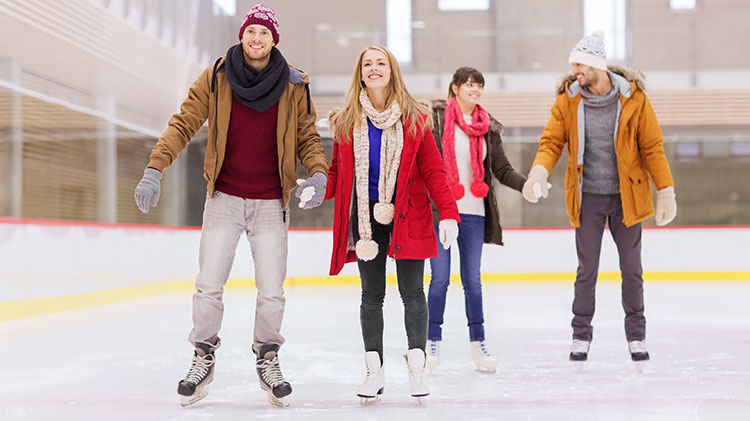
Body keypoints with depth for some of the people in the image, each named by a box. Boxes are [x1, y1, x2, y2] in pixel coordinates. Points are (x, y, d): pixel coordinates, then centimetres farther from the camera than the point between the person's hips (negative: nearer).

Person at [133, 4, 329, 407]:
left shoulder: (293, 86, -1)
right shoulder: (215, 78, -3)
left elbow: (307, 137, 7)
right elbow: (183, 124, -1)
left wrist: (318, 173, -12)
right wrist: (154, 169, -11)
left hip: (271, 203, 0)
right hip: (224, 198, 0)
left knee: (272, 292, 1)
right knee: (208, 286, -2)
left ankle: (267, 358, 24)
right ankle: (204, 358, 19)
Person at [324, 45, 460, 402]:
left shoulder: (414, 118, 1)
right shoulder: (346, 121, 6)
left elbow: (432, 170, 0)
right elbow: (338, 170, 11)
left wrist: (448, 213, -10)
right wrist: (320, 190, -10)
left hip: (407, 216, -1)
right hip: (366, 215, 1)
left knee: (412, 292, 2)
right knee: (371, 294, 7)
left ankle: (417, 366, 14)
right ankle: (374, 369, 15)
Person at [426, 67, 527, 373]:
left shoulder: (488, 127, 10)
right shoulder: (436, 117, -1)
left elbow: (502, 170, 9)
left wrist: (527, 184, -8)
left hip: (474, 213, 3)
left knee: (473, 280, 8)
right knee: (440, 278, 0)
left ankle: (478, 343, 17)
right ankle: (432, 342, 11)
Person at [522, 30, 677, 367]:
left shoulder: (633, 98, -7)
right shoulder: (567, 100, -3)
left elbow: (652, 147, -2)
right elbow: (552, 141, -2)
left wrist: (666, 192, -5)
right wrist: (540, 171, -23)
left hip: (626, 196, -1)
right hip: (587, 197, 1)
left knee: (631, 269, 9)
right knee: (587, 270, 5)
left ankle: (636, 335, 24)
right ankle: (581, 335, 20)